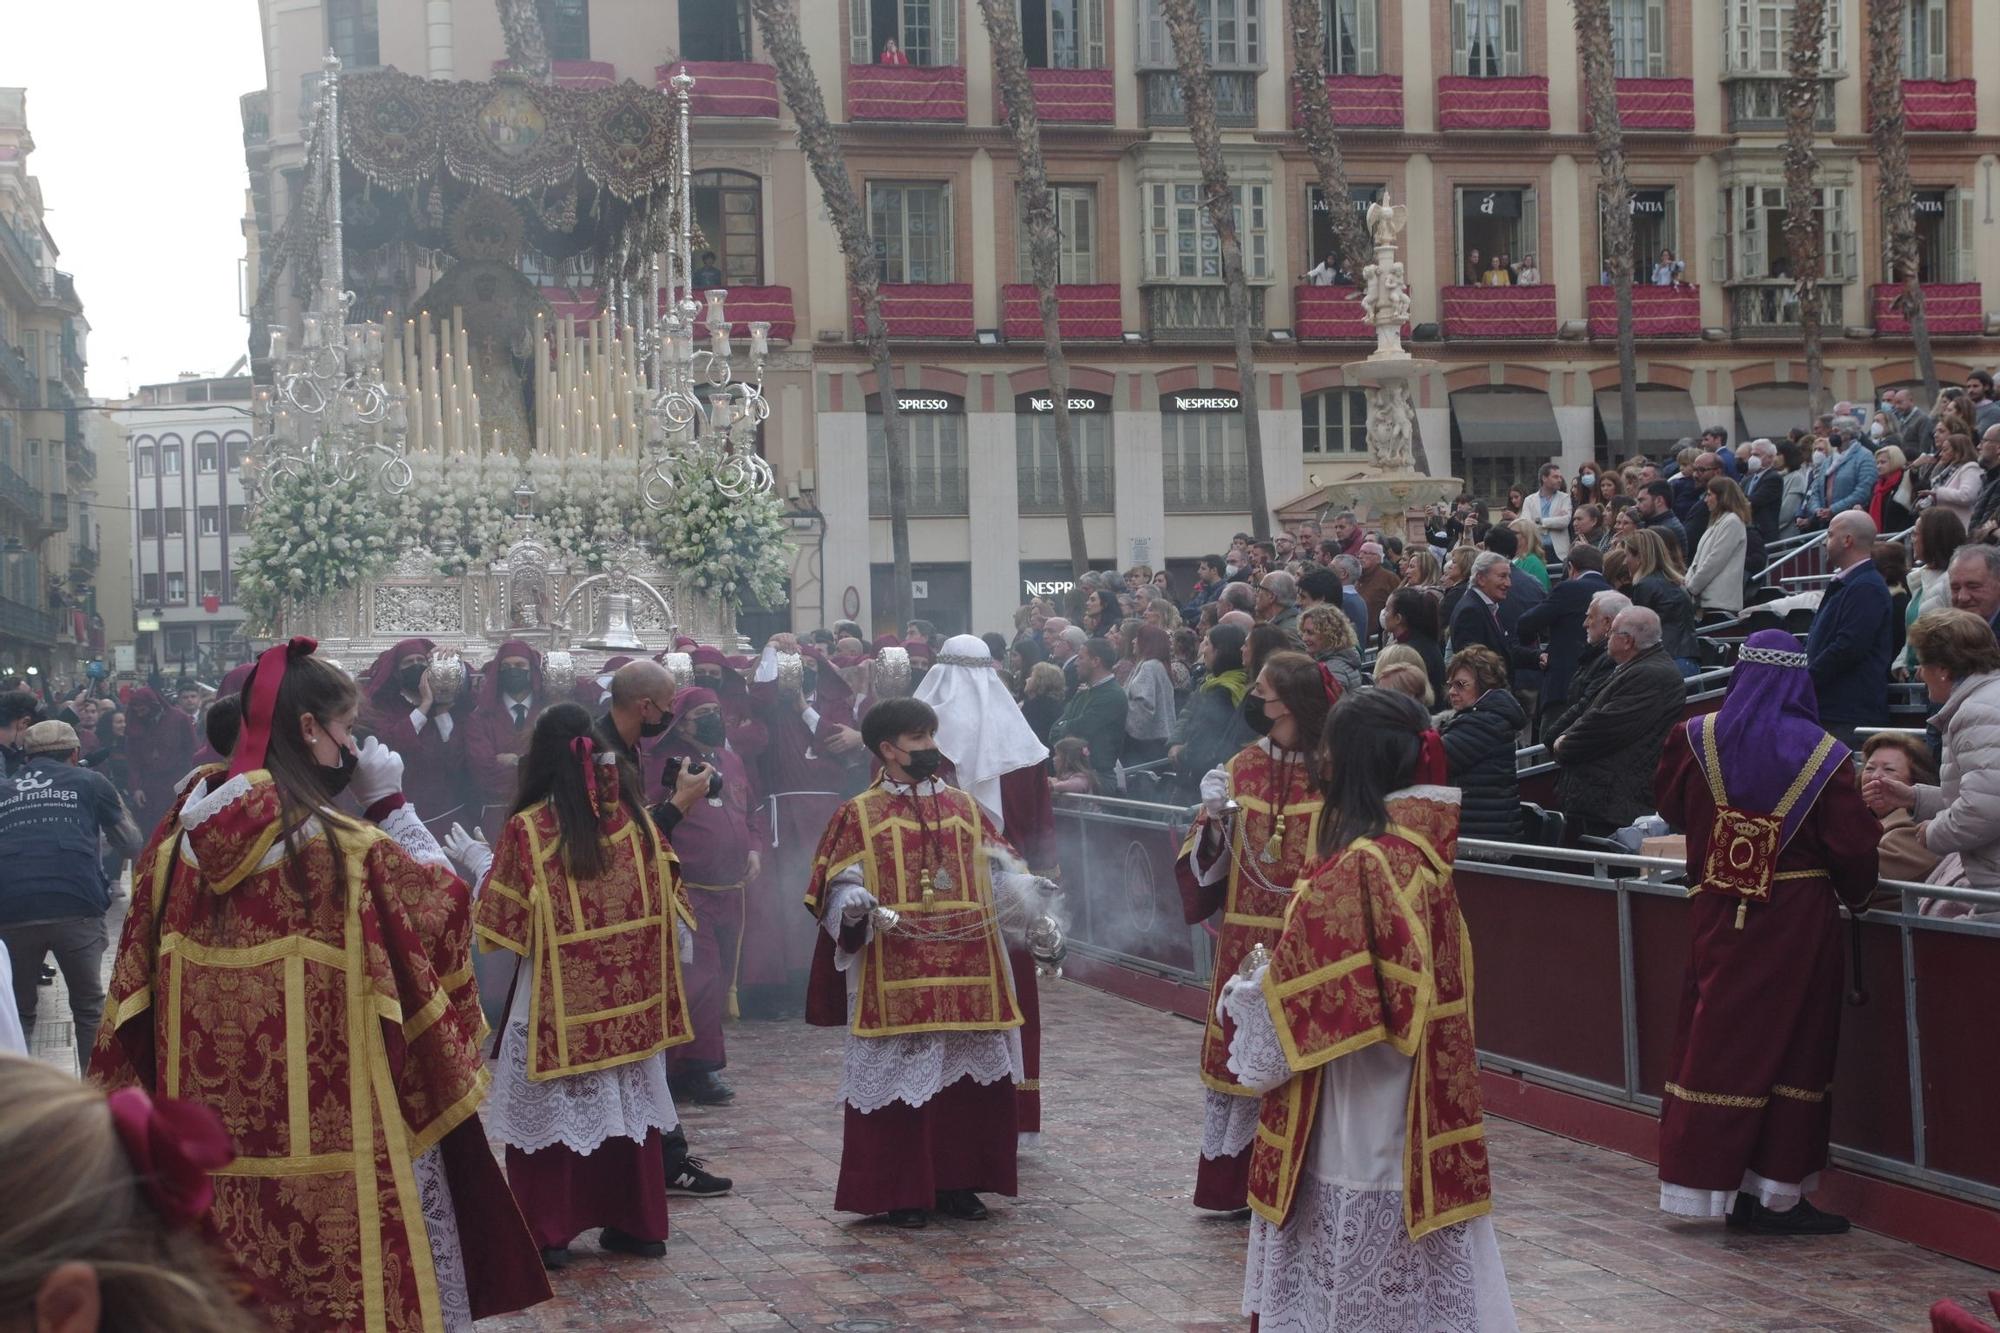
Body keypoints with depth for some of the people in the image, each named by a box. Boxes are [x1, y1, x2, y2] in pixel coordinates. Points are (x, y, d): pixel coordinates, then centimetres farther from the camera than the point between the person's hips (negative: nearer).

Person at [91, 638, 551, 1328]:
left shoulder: (184, 842, 0)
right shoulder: (348, 848, -16)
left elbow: (138, 982, 6)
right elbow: (441, 899, -2)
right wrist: (389, 801, 1)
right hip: (334, 1134, -5)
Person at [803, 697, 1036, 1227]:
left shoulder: (964, 807, 12)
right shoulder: (859, 815, 1)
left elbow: (996, 875, 11)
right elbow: (839, 888, -3)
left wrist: (1028, 890, -8)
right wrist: (854, 906, -24)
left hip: (966, 975, 4)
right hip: (895, 979, -4)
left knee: (968, 1076, 5)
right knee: (899, 1081, -2)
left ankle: (958, 1183, 17)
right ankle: (901, 1193, 7)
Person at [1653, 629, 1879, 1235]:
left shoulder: (1697, 738, -3)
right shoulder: (1822, 754, -9)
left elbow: (1669, 806, 13)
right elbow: (1853, 845, -6)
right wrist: (1856, 895, 12)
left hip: (1719, 913, 3)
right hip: (1798, 919, -3)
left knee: (1716, 1044, 9)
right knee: (1791, 1048, 5)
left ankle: (1701, 1182, 10)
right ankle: (1774, 1193, 7)